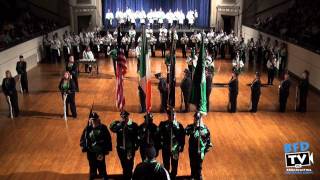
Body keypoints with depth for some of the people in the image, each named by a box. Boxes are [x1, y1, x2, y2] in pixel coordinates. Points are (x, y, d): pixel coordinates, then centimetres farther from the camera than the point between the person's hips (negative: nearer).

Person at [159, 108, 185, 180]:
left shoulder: (179, 125, -3)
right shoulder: (163, 124, -4)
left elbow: (182, 137, 0)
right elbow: (159, 135, -4)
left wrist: (181, 147, -2)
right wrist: (160, 145, -10)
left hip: (175, 149, 1)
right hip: (165, 149, 0)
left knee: (174, 166, 10)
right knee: (166, 165, 9)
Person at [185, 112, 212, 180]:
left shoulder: (205, 128, -8)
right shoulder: (190, 126, -5)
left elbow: (208, 139, -2)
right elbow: (186, 131, -26)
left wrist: (207, 148, -3)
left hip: (200, 150, -2)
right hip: (192, 149, 2)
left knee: (199, 165, 4)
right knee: (192, 164, 16)